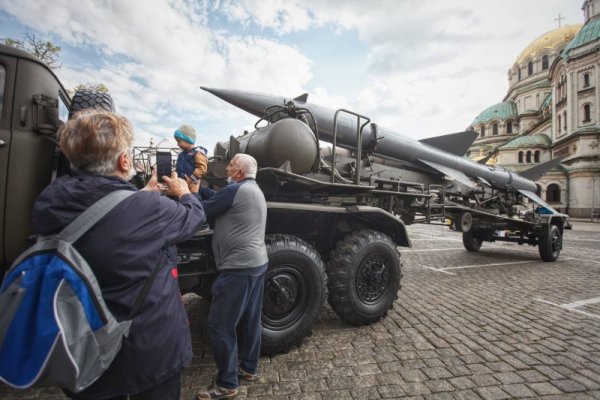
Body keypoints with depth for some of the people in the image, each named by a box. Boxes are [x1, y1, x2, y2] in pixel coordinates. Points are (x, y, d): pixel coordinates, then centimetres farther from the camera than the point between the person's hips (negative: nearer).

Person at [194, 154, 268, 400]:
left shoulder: (234, 190, -15)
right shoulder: (255, 191, 15)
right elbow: (219, 216, 19)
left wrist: (192, 193, 9)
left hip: (238, 267, -10)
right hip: (257, 263, 10)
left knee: (220, 326, 3)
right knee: (251, 320, 19)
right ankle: (248, 367, 34)